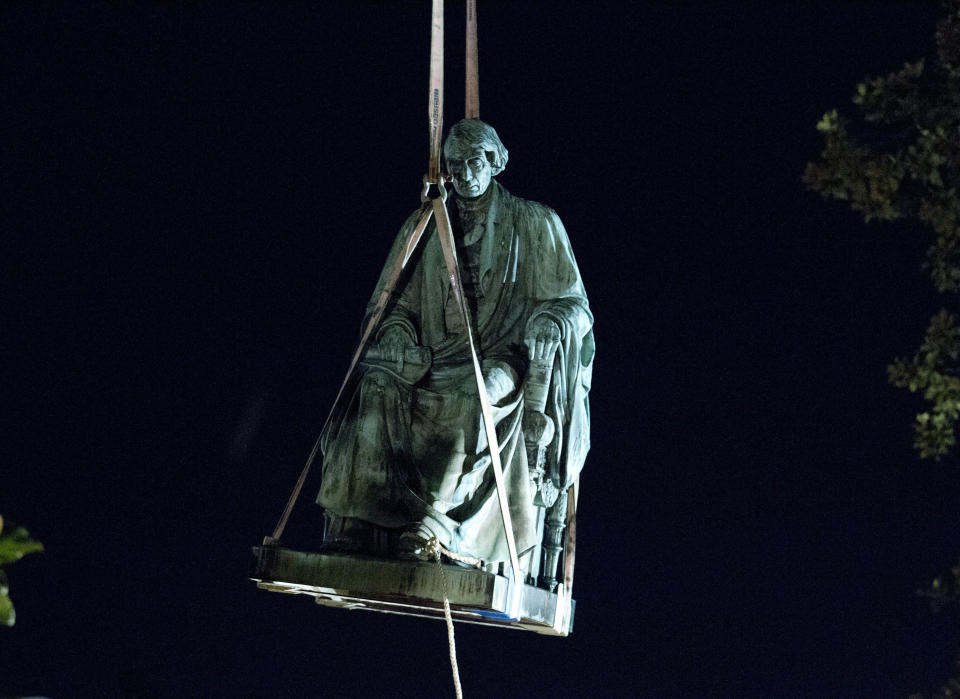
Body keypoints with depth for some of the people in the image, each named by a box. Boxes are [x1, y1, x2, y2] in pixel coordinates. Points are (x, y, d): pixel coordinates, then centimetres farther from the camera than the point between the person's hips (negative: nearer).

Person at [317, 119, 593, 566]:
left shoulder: (533, 223, 10)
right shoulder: (426, 228, 19)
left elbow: (570, 303, 7)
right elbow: (401, 303, 17)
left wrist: (542, 335, -15)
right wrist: (398, 337, -5)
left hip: (503, 357, -3)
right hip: (440, 357, 3)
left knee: (480, 394, -38)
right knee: (377, 385, -29)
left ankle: (437, 522, -48)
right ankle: (361, 524, -39)